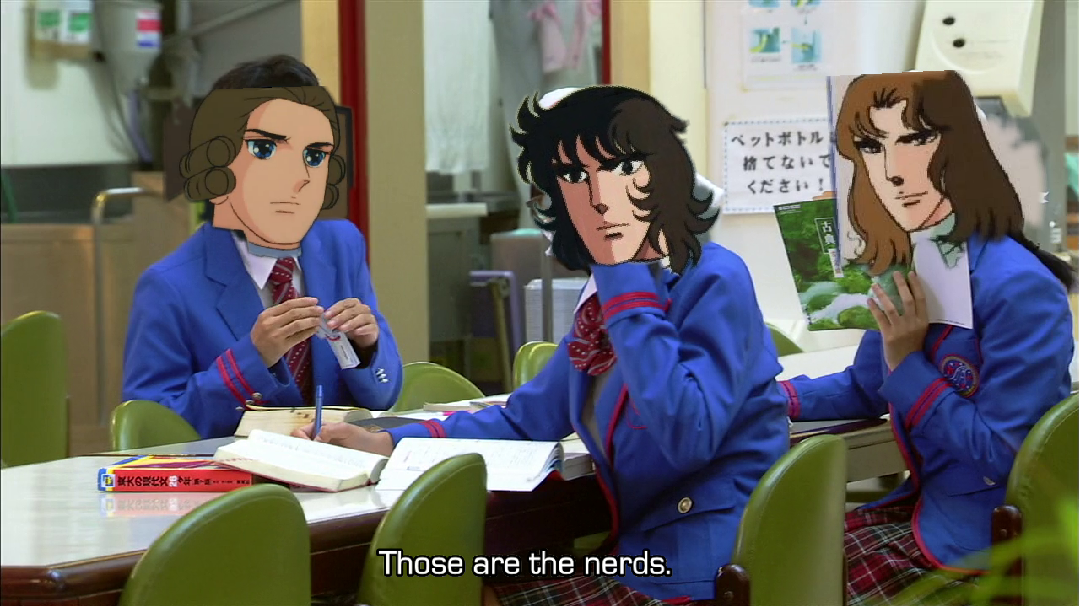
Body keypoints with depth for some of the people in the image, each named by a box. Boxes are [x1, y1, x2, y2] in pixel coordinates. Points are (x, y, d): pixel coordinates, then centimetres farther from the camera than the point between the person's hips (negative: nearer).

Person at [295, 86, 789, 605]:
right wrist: (384, 443, 7)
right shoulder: (605, 297, 10)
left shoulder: (714, 280, -14)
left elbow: (688, 435, -27)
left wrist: (627, 283, -19)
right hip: (650, 554, 8)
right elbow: (525, 420, 19)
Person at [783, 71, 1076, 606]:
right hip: (928, 501, 8)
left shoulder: (1019, 288, -23)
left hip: (983, 536, -8)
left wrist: (907, 364, -20)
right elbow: (864, 390, 18)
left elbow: (1003, 454, -22)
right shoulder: (908, 271, 4)